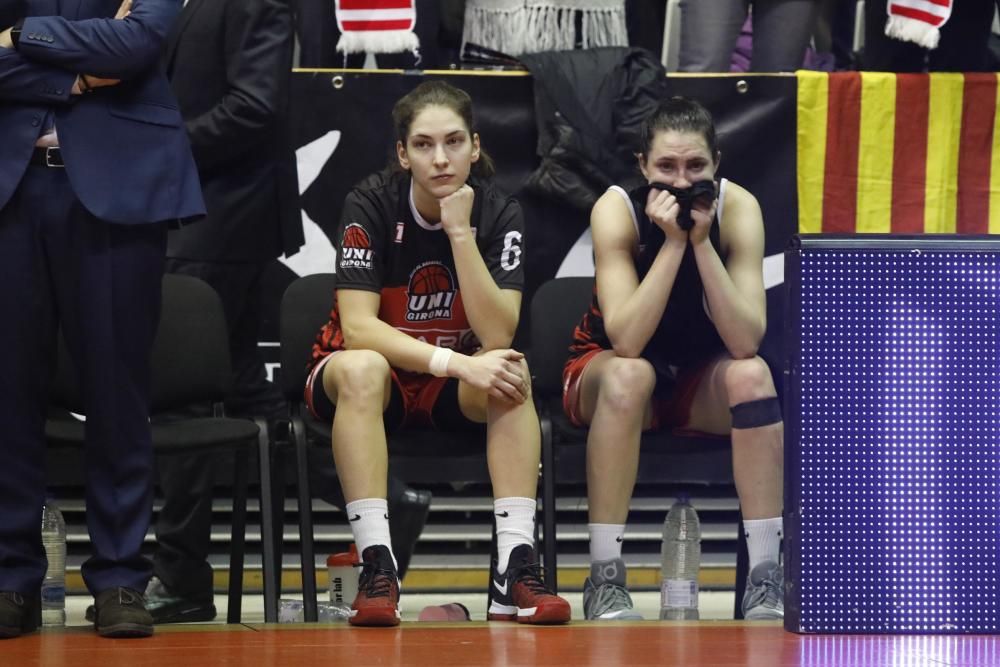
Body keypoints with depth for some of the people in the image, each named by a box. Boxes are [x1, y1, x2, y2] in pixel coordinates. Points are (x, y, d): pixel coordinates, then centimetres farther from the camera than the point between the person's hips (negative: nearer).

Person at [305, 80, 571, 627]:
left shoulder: (499, 214, -10)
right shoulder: (371, 204, -16)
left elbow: (497, 337, -20)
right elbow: (358, 326, -24)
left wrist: (460, 233, -27)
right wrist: (459, 363, -35)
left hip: (452, 394, 2)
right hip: (371, 380, -2)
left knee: (513, 374, -29)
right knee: (361, 367, -36)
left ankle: (515, 568, -35)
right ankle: (376, 566, -40)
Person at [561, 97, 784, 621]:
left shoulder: (737, 208, -19)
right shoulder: (617, 209, -23)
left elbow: (745, 342, -28)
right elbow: (626, 343, -33)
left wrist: (702, 241, -34)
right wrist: (672, 242, -37)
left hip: (703, 380, 2)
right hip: (604, 371, -2)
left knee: (752, 374, -30)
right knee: (629, 375, -36)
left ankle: (765, 578, -28)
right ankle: (604, 579, -32)